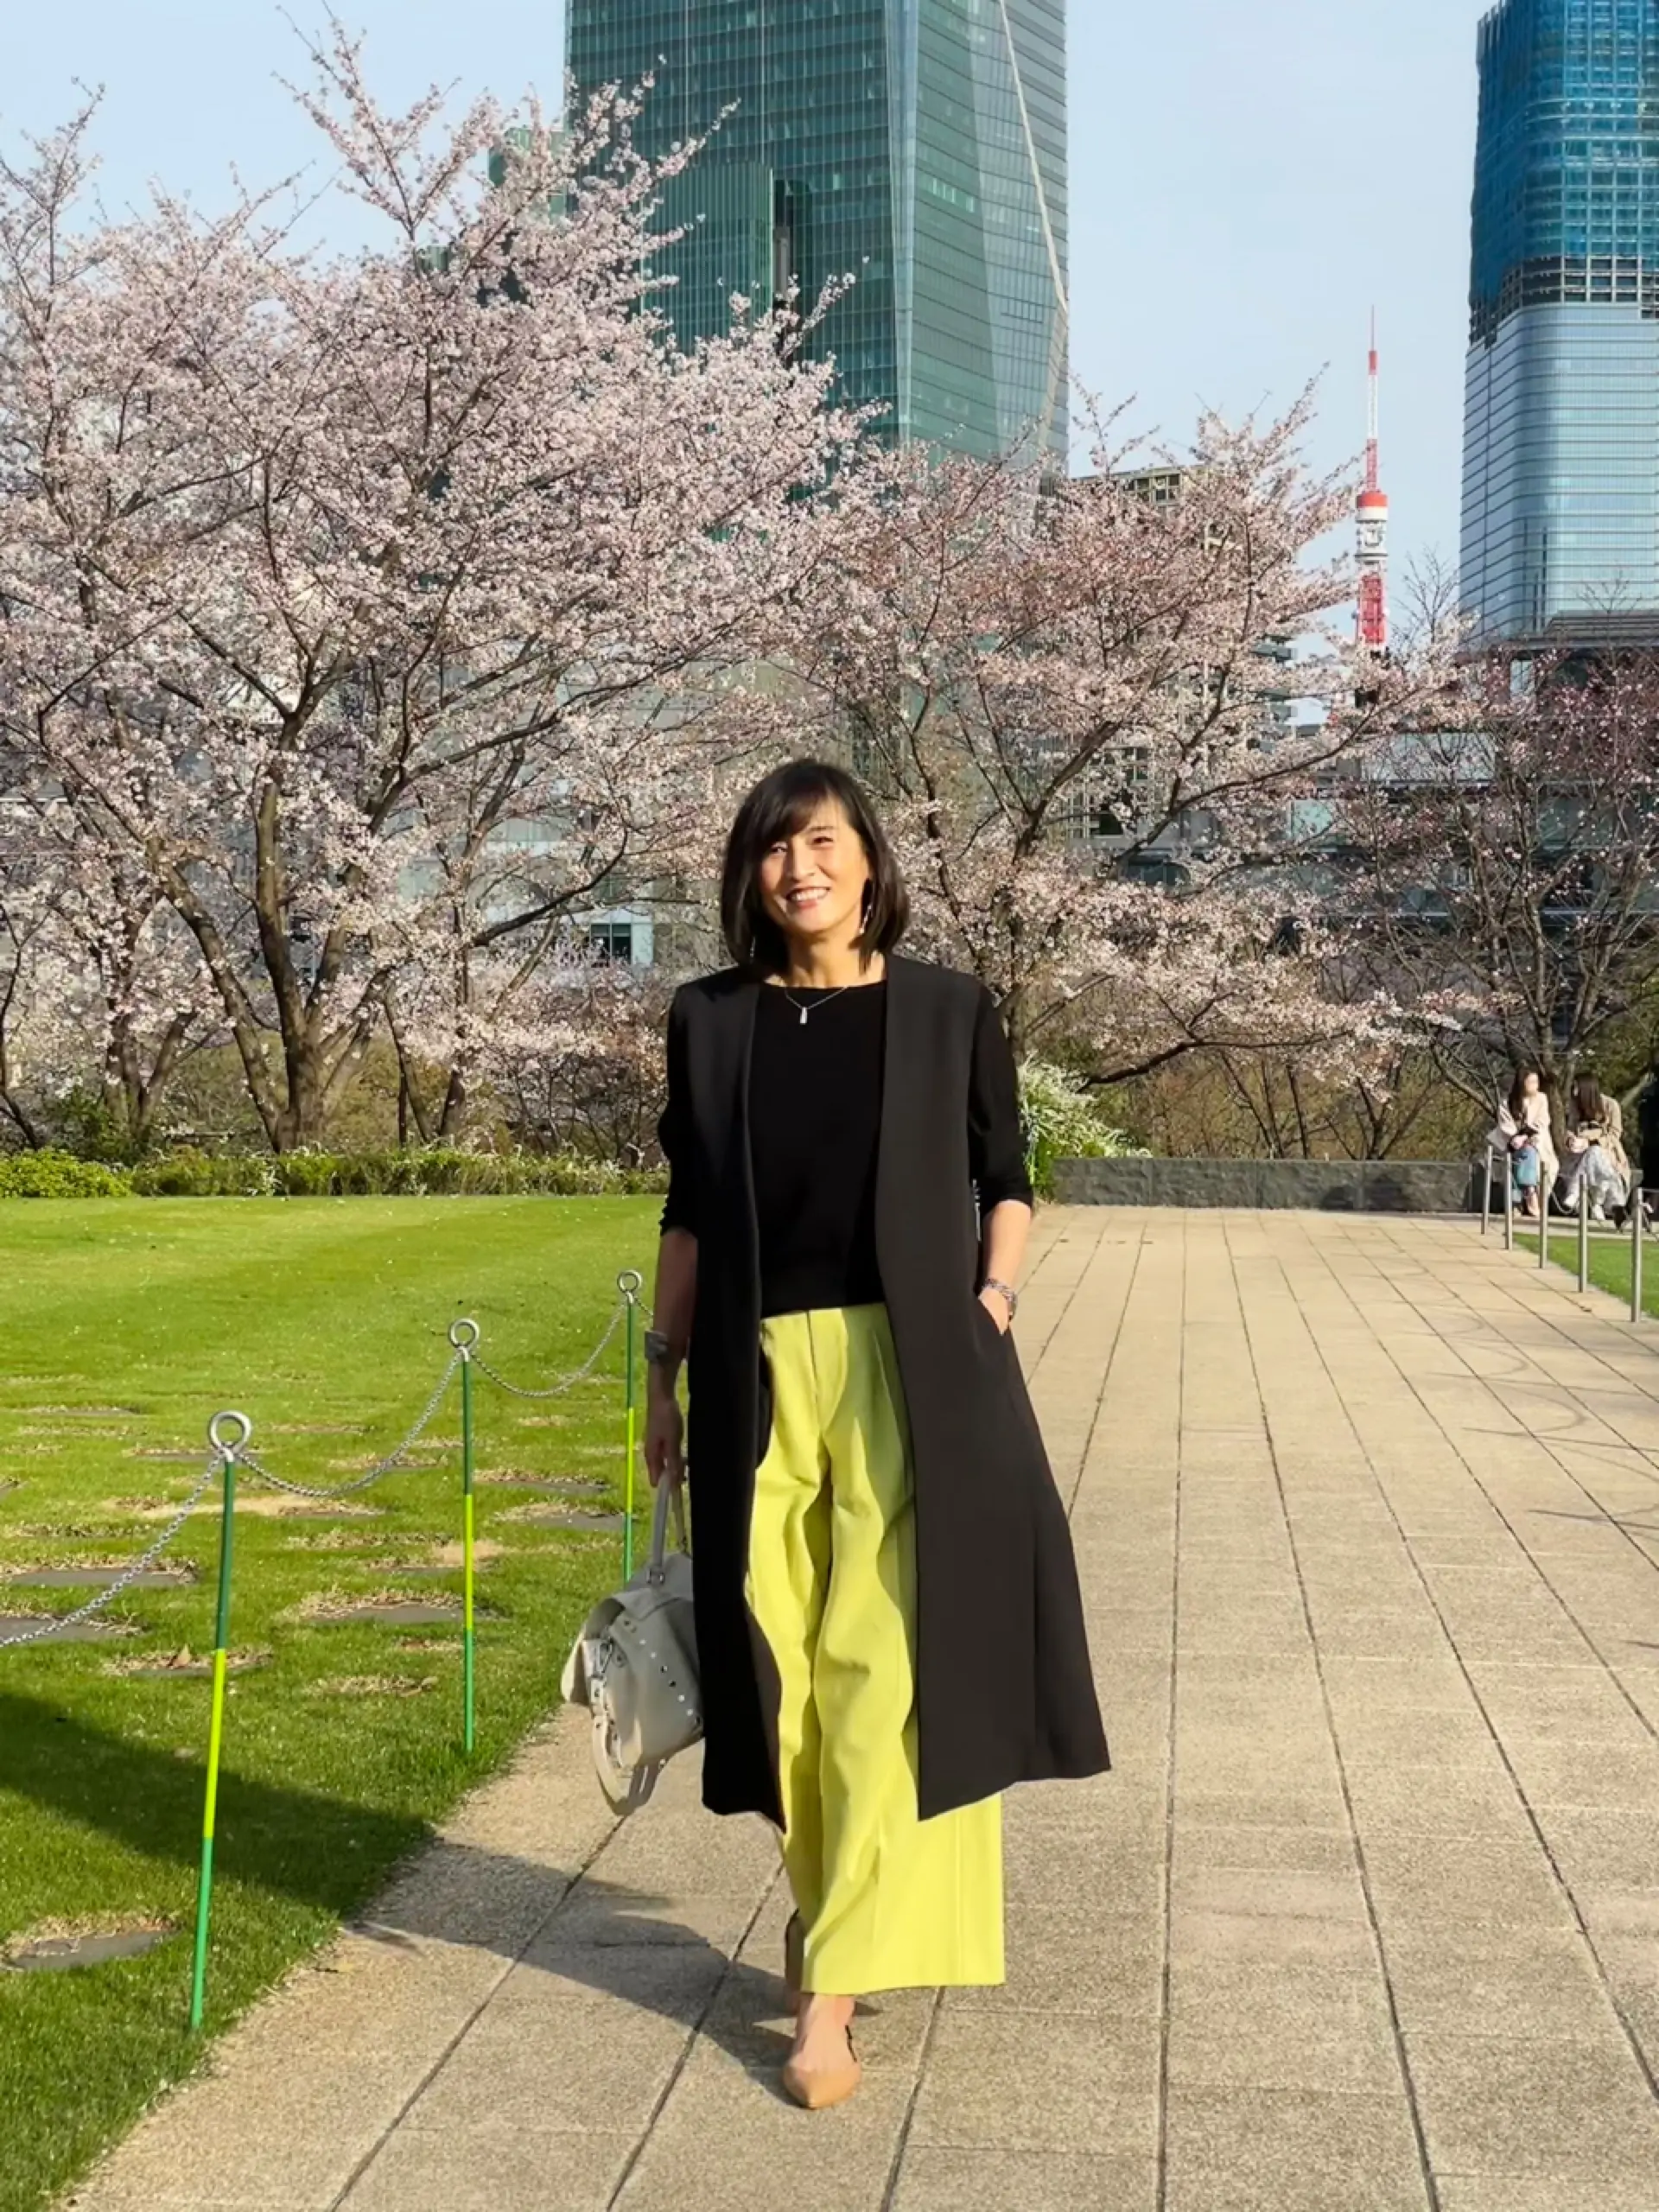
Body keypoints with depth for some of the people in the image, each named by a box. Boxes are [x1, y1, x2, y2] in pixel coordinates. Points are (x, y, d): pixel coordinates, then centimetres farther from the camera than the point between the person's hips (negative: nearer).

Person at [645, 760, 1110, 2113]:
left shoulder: (948, 1011, 1)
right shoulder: (711, 1021, 6)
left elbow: (1005, 1178, 9)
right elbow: (690, 1212, 10)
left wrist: (995, 1288, -9)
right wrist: (666, 1372, 9)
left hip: (908, 1372, -2)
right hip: (763, 1378, 2)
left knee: (879, 1669, -5)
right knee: (784, 1661, 6)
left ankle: (832, 1985, 0)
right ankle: (837, 1913, 26)